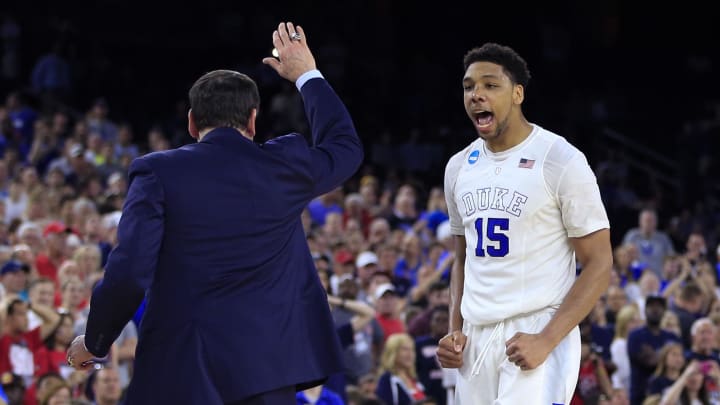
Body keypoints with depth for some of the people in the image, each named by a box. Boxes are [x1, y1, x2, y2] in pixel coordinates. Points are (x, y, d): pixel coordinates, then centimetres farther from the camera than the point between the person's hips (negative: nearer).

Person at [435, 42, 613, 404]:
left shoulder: (561, 162, -7)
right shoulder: (459, 167, 12)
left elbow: (598, 264, -8)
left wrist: (547, 340, -17)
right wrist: (455, 330, 8)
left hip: (536, 335, -6)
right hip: (477, 338, 6)